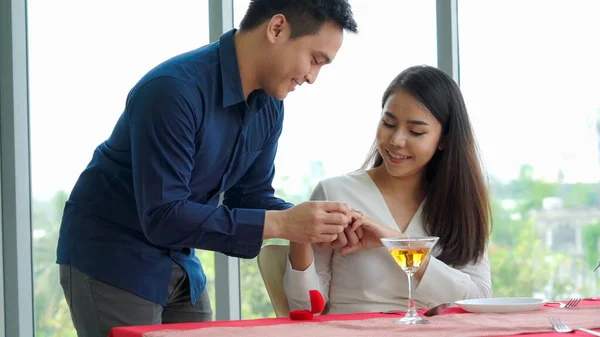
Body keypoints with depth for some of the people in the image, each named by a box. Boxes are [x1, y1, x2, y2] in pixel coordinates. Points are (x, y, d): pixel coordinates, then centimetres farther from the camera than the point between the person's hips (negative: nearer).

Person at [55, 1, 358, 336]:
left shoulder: (269, 106, -2)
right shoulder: (174, 90, -28)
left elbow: (251, 196, 6)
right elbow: (163, 217, -31)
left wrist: (323, 225, -13)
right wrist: (280, 224, -32)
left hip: (180, 263, 8)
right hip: (110, 259, -8)